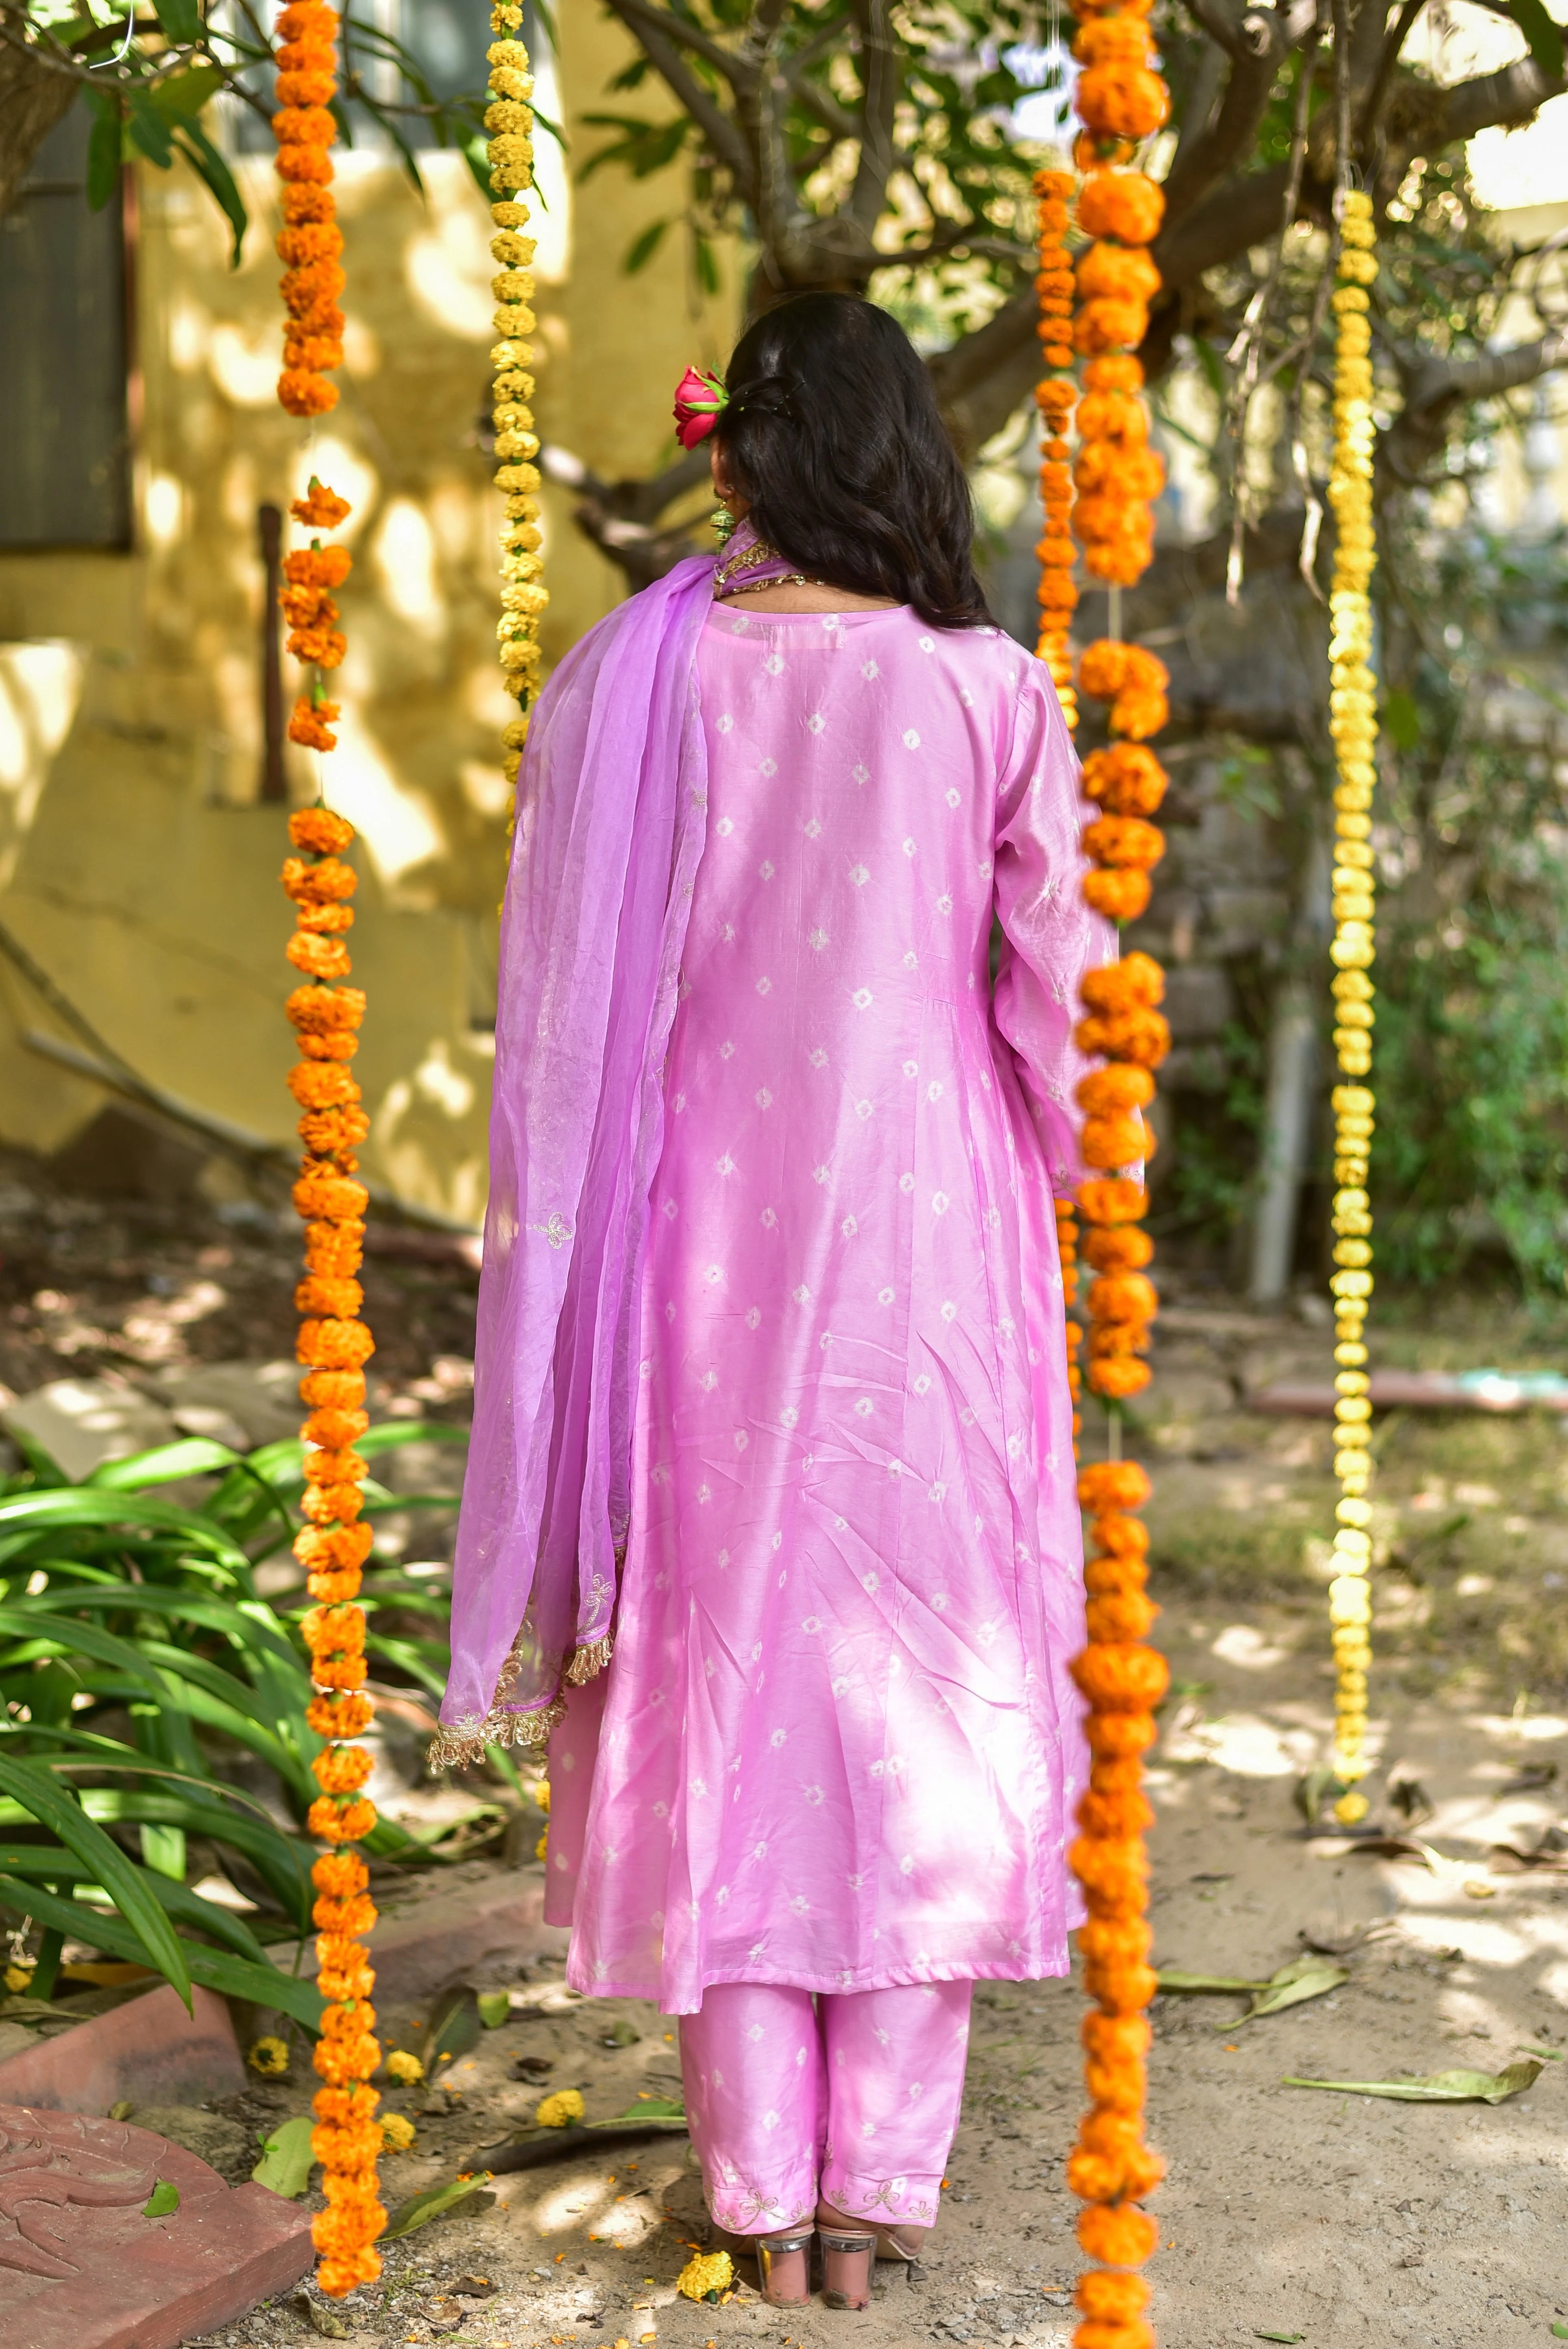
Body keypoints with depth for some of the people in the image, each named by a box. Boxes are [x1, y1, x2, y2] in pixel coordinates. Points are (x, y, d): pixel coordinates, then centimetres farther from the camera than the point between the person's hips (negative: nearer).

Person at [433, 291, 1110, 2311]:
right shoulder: (983, 693, -8)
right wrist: (1050, 1176, 17)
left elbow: (552, 1011, 0)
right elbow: (1056, 993, -1)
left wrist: (575, 1242, 12)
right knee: (922, 1656, 10)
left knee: (718, 1661, 10)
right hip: (918, 1228, -1)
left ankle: (760, 2183, 16)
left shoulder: (622, 684, -4)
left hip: (696, 1228, 1)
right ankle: (881, 2174, 15)